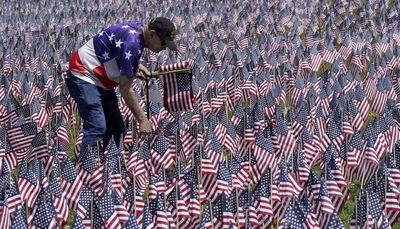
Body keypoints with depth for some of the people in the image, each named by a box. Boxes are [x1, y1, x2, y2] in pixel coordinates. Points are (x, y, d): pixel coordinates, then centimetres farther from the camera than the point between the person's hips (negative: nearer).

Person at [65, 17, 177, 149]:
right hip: (83, 77, -10)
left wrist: (137, 66, 5)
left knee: (116, 128, 7)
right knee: (97, 128, -21)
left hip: (100, 81, 10)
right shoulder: (132, 43, -27)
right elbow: (125, 89, -24)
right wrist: (142, 120, -20)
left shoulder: (137, 29, 1)